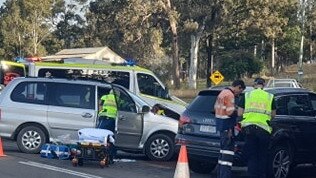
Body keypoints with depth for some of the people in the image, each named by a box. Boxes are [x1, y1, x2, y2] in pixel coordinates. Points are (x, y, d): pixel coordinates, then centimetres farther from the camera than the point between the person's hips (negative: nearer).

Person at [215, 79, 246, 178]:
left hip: (220, 125, 10)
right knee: (228, 151, -9)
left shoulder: (222, 93, 17)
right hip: (227, 126, -10)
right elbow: (230, 112, -21)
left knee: (223, 150, 16)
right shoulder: (230, 95, -15)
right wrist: (238, 111, -5)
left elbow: (216, 107, 22)